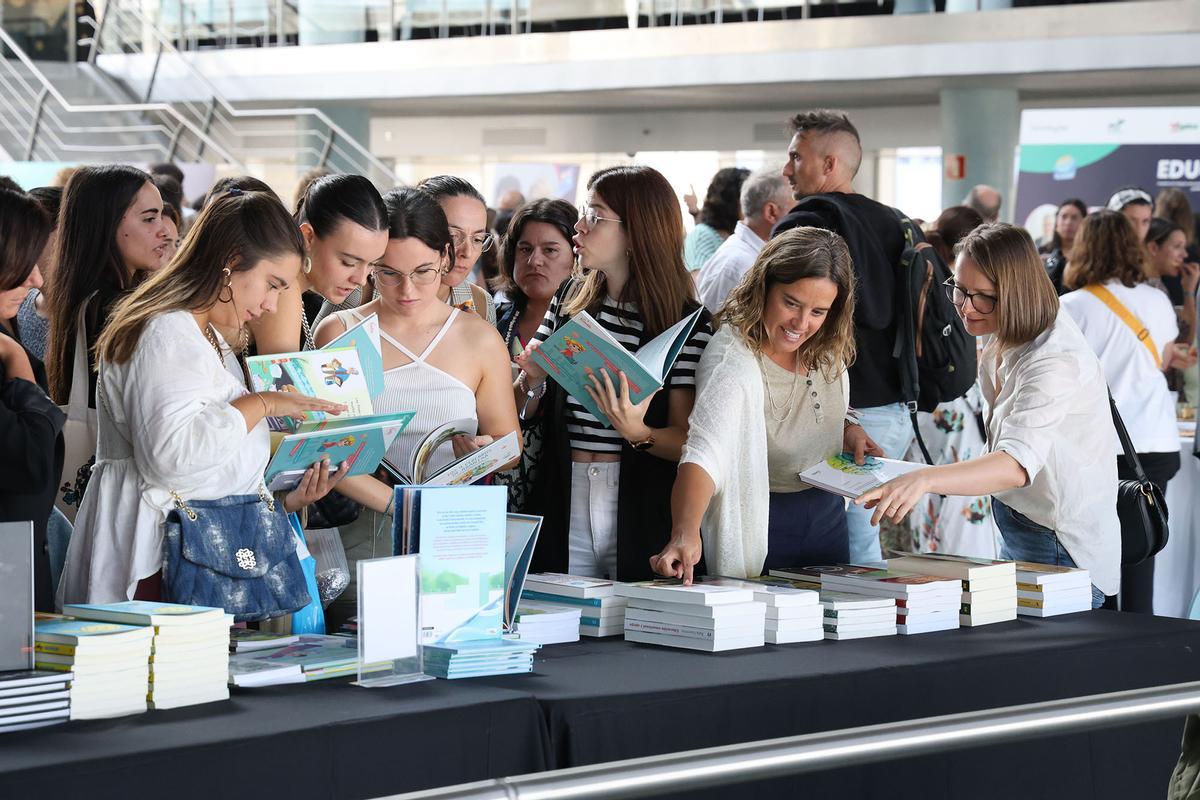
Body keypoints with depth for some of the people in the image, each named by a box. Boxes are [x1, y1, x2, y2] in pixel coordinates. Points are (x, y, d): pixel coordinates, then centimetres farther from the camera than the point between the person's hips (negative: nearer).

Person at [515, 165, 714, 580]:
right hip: (564, 504, 4)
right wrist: (532, 380, -10)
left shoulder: (687, 321, -6)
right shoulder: (570, 300, 7)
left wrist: (637, 433, -27)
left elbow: (687, 442, -9)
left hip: (640, 511, -3)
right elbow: (519, 411, 10)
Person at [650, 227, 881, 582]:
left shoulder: (827, 352, -6)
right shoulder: (731, 360, -29)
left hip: (827, 516, 7)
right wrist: (685, 533, -59)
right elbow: (704, 452, -43)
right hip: (760, 523, -7)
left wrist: (848, 429, -6)